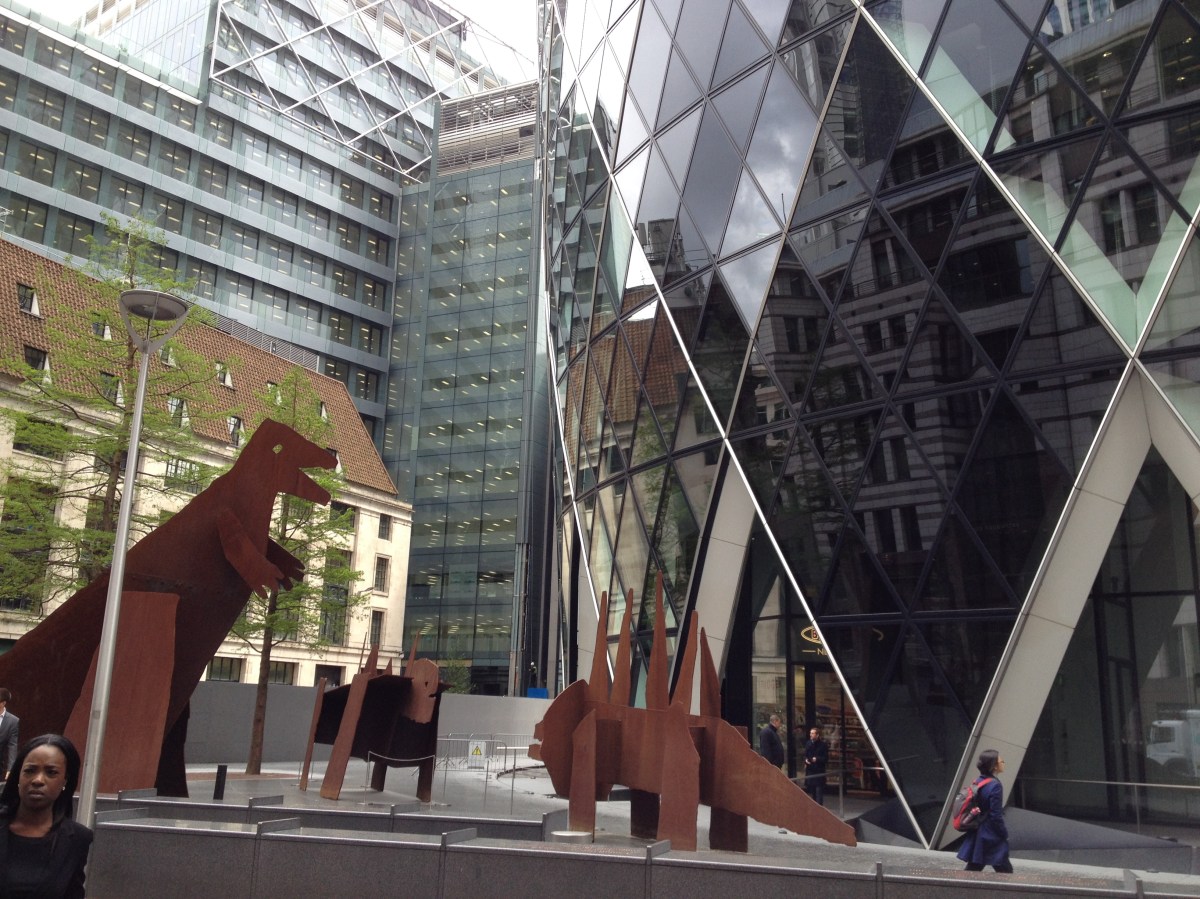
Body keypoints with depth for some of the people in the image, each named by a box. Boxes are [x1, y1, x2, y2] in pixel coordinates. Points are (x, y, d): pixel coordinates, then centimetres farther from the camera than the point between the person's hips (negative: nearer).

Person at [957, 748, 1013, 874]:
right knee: (1005, 870, 5)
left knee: (973, 868, 12)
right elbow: (996, 815, -18)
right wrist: (1004, 834, -6)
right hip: (992, 838, -8)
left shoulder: (978, 782, 6)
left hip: (977, 836, 8)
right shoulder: (995, 786, -19)